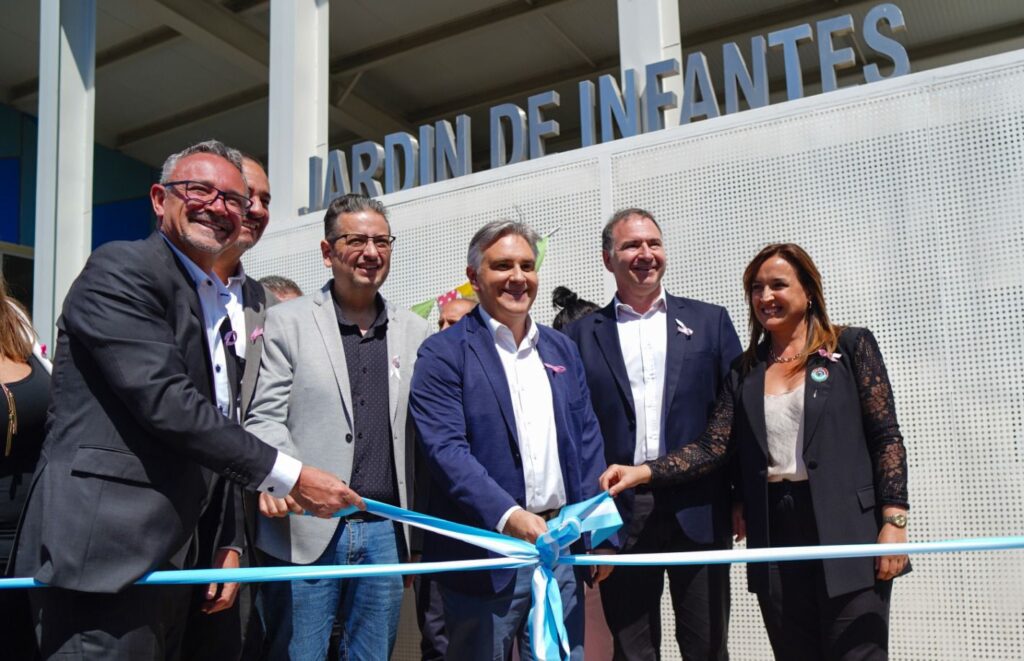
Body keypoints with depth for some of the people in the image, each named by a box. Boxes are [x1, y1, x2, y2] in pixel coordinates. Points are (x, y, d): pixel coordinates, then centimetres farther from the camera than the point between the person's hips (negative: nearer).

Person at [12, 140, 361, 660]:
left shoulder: (217, 306, 19)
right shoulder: (120, 269, -7)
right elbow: (164, 401, -18)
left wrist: (230, 542, 17)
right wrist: (289, 477, -15)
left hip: (169, 560, 9)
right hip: (105, 558, -8)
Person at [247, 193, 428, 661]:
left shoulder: (413, 331, 11)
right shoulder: (287, 321, 2)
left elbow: (417, 433, 11)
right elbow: (265, 417, -2)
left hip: (385, 532, 3)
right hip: (305, 529, -3)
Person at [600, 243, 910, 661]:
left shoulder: (851, 347, 3)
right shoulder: (745, 371, 13)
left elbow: (886, 438, -2)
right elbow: (712, 448, 5)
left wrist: (893, 521, -11)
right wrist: (644, 472, -9)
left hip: (847, 532, -3)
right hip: (775, 536, 4)